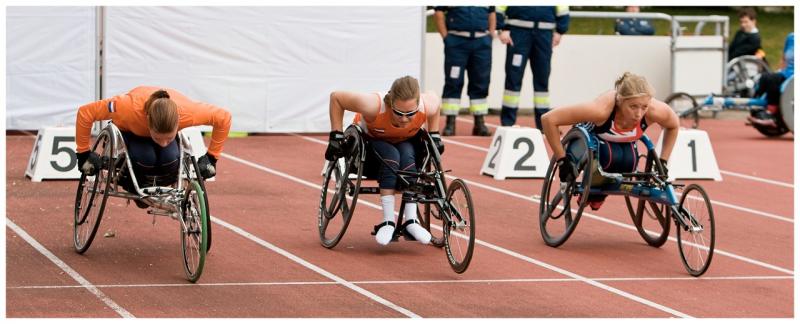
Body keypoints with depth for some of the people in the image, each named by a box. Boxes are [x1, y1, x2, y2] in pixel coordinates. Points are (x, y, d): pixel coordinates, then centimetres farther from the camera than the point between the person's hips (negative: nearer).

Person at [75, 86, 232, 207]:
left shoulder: (188, 111, -40)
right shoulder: (130, 108, -45)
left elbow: (223, 117, -21)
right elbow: (85, 113, -32)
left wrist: (211, 157, -16)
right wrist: (84, 154, -23)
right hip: (132, 131, -2)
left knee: (170, 159, -29)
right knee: (146, 158, -32)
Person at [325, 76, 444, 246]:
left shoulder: (428, 106, -32)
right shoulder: (373, 106, -40)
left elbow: (435, 99, -5)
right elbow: (336, 97, -25)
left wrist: (434, 135, -3)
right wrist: (336, 136, -23)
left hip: (405, 140, 2)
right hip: (369, 139, -2)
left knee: (407, 156, -32)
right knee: (391, 156, -34)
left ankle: (411, 220, -27)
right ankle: (388, 222, -32)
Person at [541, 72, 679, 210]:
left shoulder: (654, 110, -34)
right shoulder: (602, 109, -43)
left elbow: (673, 126, -7)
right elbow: (549, 119, -40)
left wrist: (663, 163, -9)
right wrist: (562, 160, -33)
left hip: (624, 142, 4)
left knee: (629, 161, -28)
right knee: (609, 156, -35)